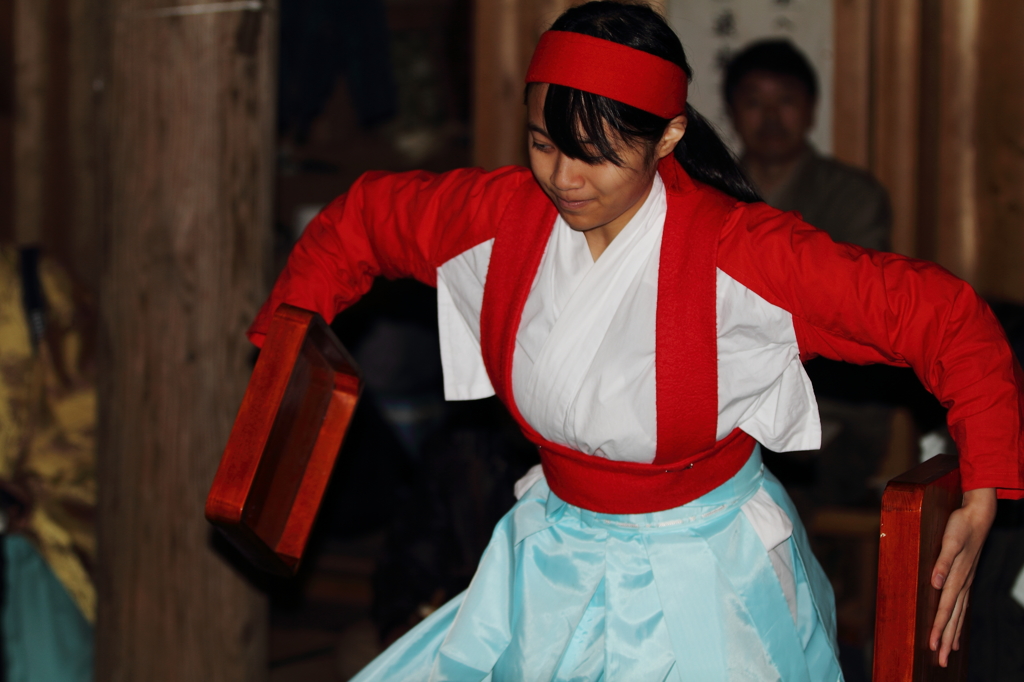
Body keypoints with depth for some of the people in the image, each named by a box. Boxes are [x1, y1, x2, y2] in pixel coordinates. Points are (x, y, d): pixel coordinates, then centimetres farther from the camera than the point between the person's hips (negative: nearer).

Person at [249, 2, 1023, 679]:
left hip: (704, 575, -4)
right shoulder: (501, 215, -10)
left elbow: (943, 315, -22)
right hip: (554, 560, 4)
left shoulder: (736, 250, -23)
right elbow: (357, 220, 9)